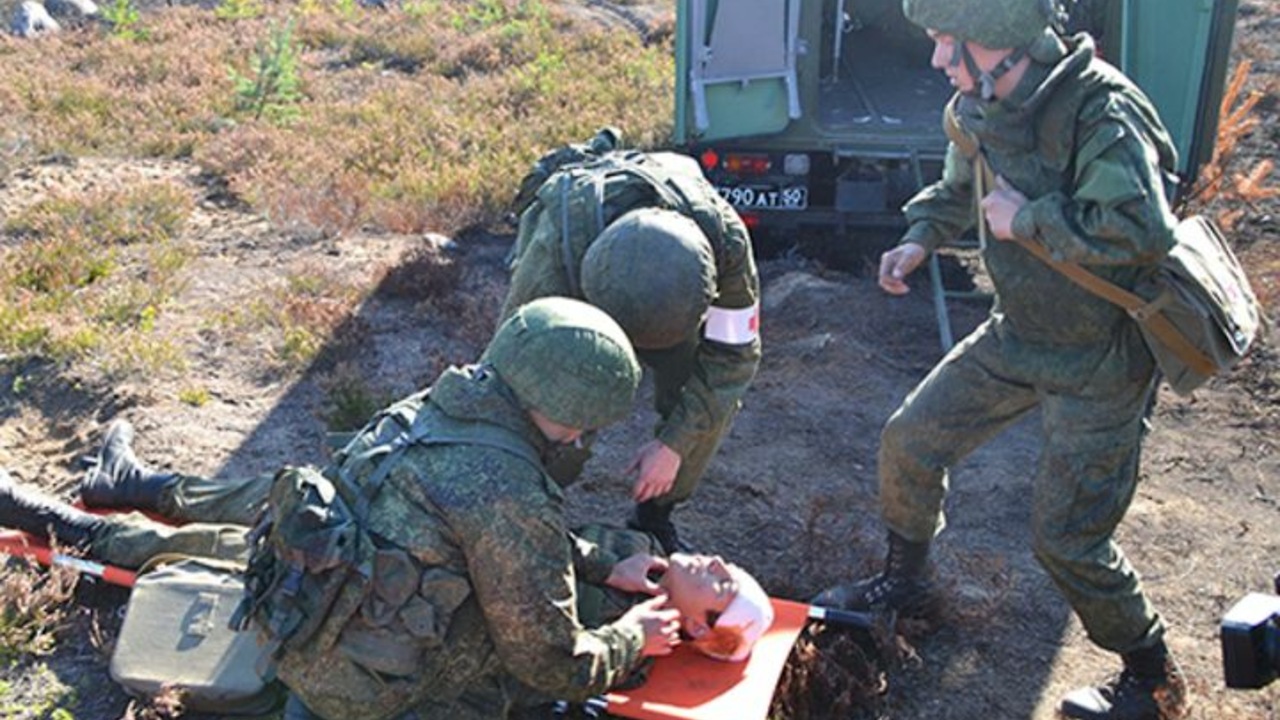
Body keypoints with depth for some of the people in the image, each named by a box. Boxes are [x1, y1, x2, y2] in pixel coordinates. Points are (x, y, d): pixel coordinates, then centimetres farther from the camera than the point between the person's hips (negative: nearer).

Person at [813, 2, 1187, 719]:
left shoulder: (1103, 112, -27)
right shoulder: (977, 108, -3)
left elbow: (1142, 230, -41)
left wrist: (1028, 218, -29)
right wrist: (921, 238, 1)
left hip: (1100, 357, -7)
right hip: (1018, 333, 8)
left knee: (1067, 536, -4)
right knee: (911, 439, 10)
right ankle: (907, 580, 37)